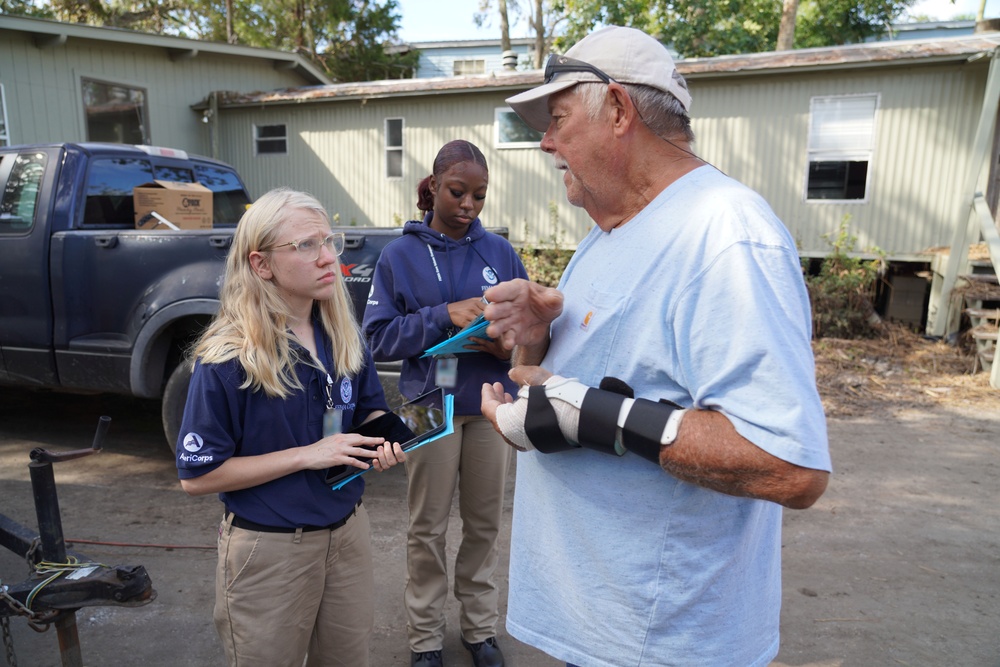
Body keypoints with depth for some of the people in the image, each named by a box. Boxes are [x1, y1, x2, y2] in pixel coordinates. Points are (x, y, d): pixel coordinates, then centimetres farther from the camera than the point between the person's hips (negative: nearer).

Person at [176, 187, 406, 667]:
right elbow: (197, 476, -15)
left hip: (348, 532, 5)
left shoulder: (344, 336, -2)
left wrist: (383, 442, -12)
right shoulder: (228, 358, -18)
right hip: (268, 550, -4)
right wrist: (307, 455, -22)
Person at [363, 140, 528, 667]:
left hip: (489, 406, 2)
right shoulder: (401, 255, -3)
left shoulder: (500, 251, 0)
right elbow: (379, 336, -8)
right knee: (428, 528, 12)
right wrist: (445, 315, -20)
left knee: (484, 522, 14)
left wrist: (509, 344, -18)